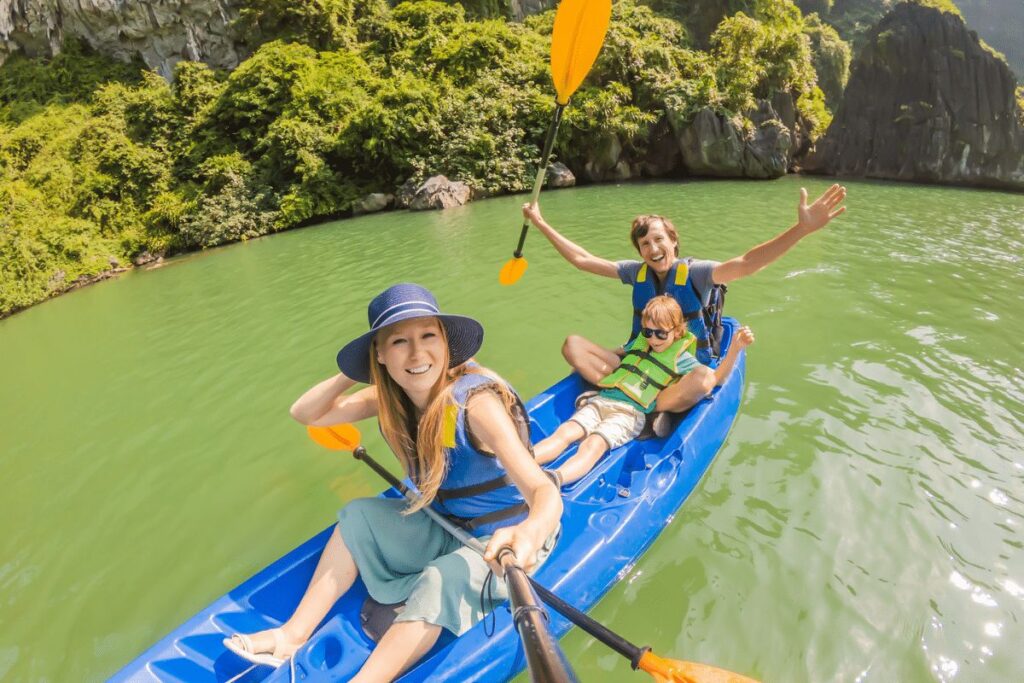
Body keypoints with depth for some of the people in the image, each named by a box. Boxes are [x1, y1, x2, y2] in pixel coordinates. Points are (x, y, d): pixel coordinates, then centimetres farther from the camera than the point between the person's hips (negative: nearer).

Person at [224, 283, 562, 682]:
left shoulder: (475, 403, -30)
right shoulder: (391, 398, -9)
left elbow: (546, 493, -38)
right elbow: (304, 413, -2)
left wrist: (528, 533, -59)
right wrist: (351, 375, -17)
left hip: (503, 540, -6)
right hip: (445, 525, 7)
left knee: (438, 581, -31)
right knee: (358, 515, 0)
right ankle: (294, 635, 2)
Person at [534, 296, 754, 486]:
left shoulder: (679, 358, 10)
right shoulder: (639, 342, 25)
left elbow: (716, 378, 6)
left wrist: (735, 347, -6)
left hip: (629, 413, -5)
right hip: (600, 400, 5)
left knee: (593, 444, -34)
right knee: (564, 433, -22)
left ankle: (554, 480, -59)